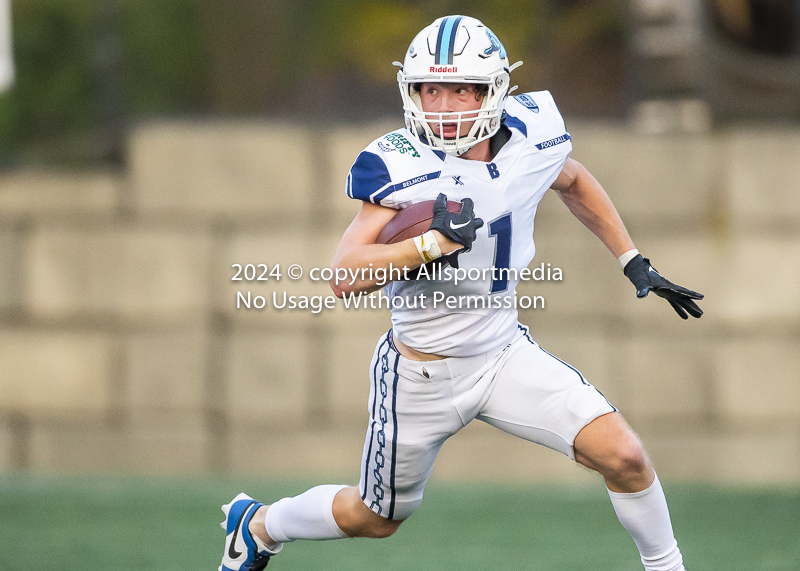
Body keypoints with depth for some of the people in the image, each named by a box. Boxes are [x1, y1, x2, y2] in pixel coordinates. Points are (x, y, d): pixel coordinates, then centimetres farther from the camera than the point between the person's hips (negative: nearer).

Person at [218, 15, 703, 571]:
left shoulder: (533, 135, -10)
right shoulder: (400, 165, -24)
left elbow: (573, 182, 16)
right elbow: (344, 277, -30)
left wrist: (635, 263, 14)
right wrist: (431, 243, -42)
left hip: (505, 352, 4)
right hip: (421, 374, -4)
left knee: (624, 457, -12)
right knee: (375, 519, 16)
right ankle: (260, 524, 44)